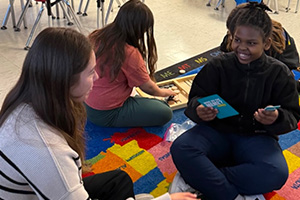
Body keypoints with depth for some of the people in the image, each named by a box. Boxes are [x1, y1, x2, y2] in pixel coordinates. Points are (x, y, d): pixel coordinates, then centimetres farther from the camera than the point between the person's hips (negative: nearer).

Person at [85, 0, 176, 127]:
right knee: (165, 113, -6)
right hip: (106, 115, -8)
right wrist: (163, 92, 14)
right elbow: (147, 87, -9)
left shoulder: (96, 37, -3)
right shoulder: (130, 53, -23)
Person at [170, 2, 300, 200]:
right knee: (181, 148, -30)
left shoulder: (279, 73, -5)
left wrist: (277, 118, -27)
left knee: (277, 173, -32)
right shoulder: (218, 65, -5)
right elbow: (196, 97, -2)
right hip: (217, 131, 0)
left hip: (256, 137, 0)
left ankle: (199, 179, -23)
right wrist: (199, 109, -27)